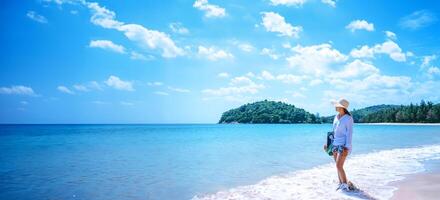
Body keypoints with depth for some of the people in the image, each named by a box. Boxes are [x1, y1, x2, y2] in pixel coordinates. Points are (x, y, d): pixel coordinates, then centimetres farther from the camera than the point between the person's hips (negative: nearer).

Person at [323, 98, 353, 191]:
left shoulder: (348, 118, -11)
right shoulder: (336, 117, 10)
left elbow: (349, 133, -13)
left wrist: (347, 147, -18)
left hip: (343, 145, -7)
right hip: (335, 144, 7)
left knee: (339, 166, -11)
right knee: (338, 166, 10)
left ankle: (345, 185, 2)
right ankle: (341, 184, 20)